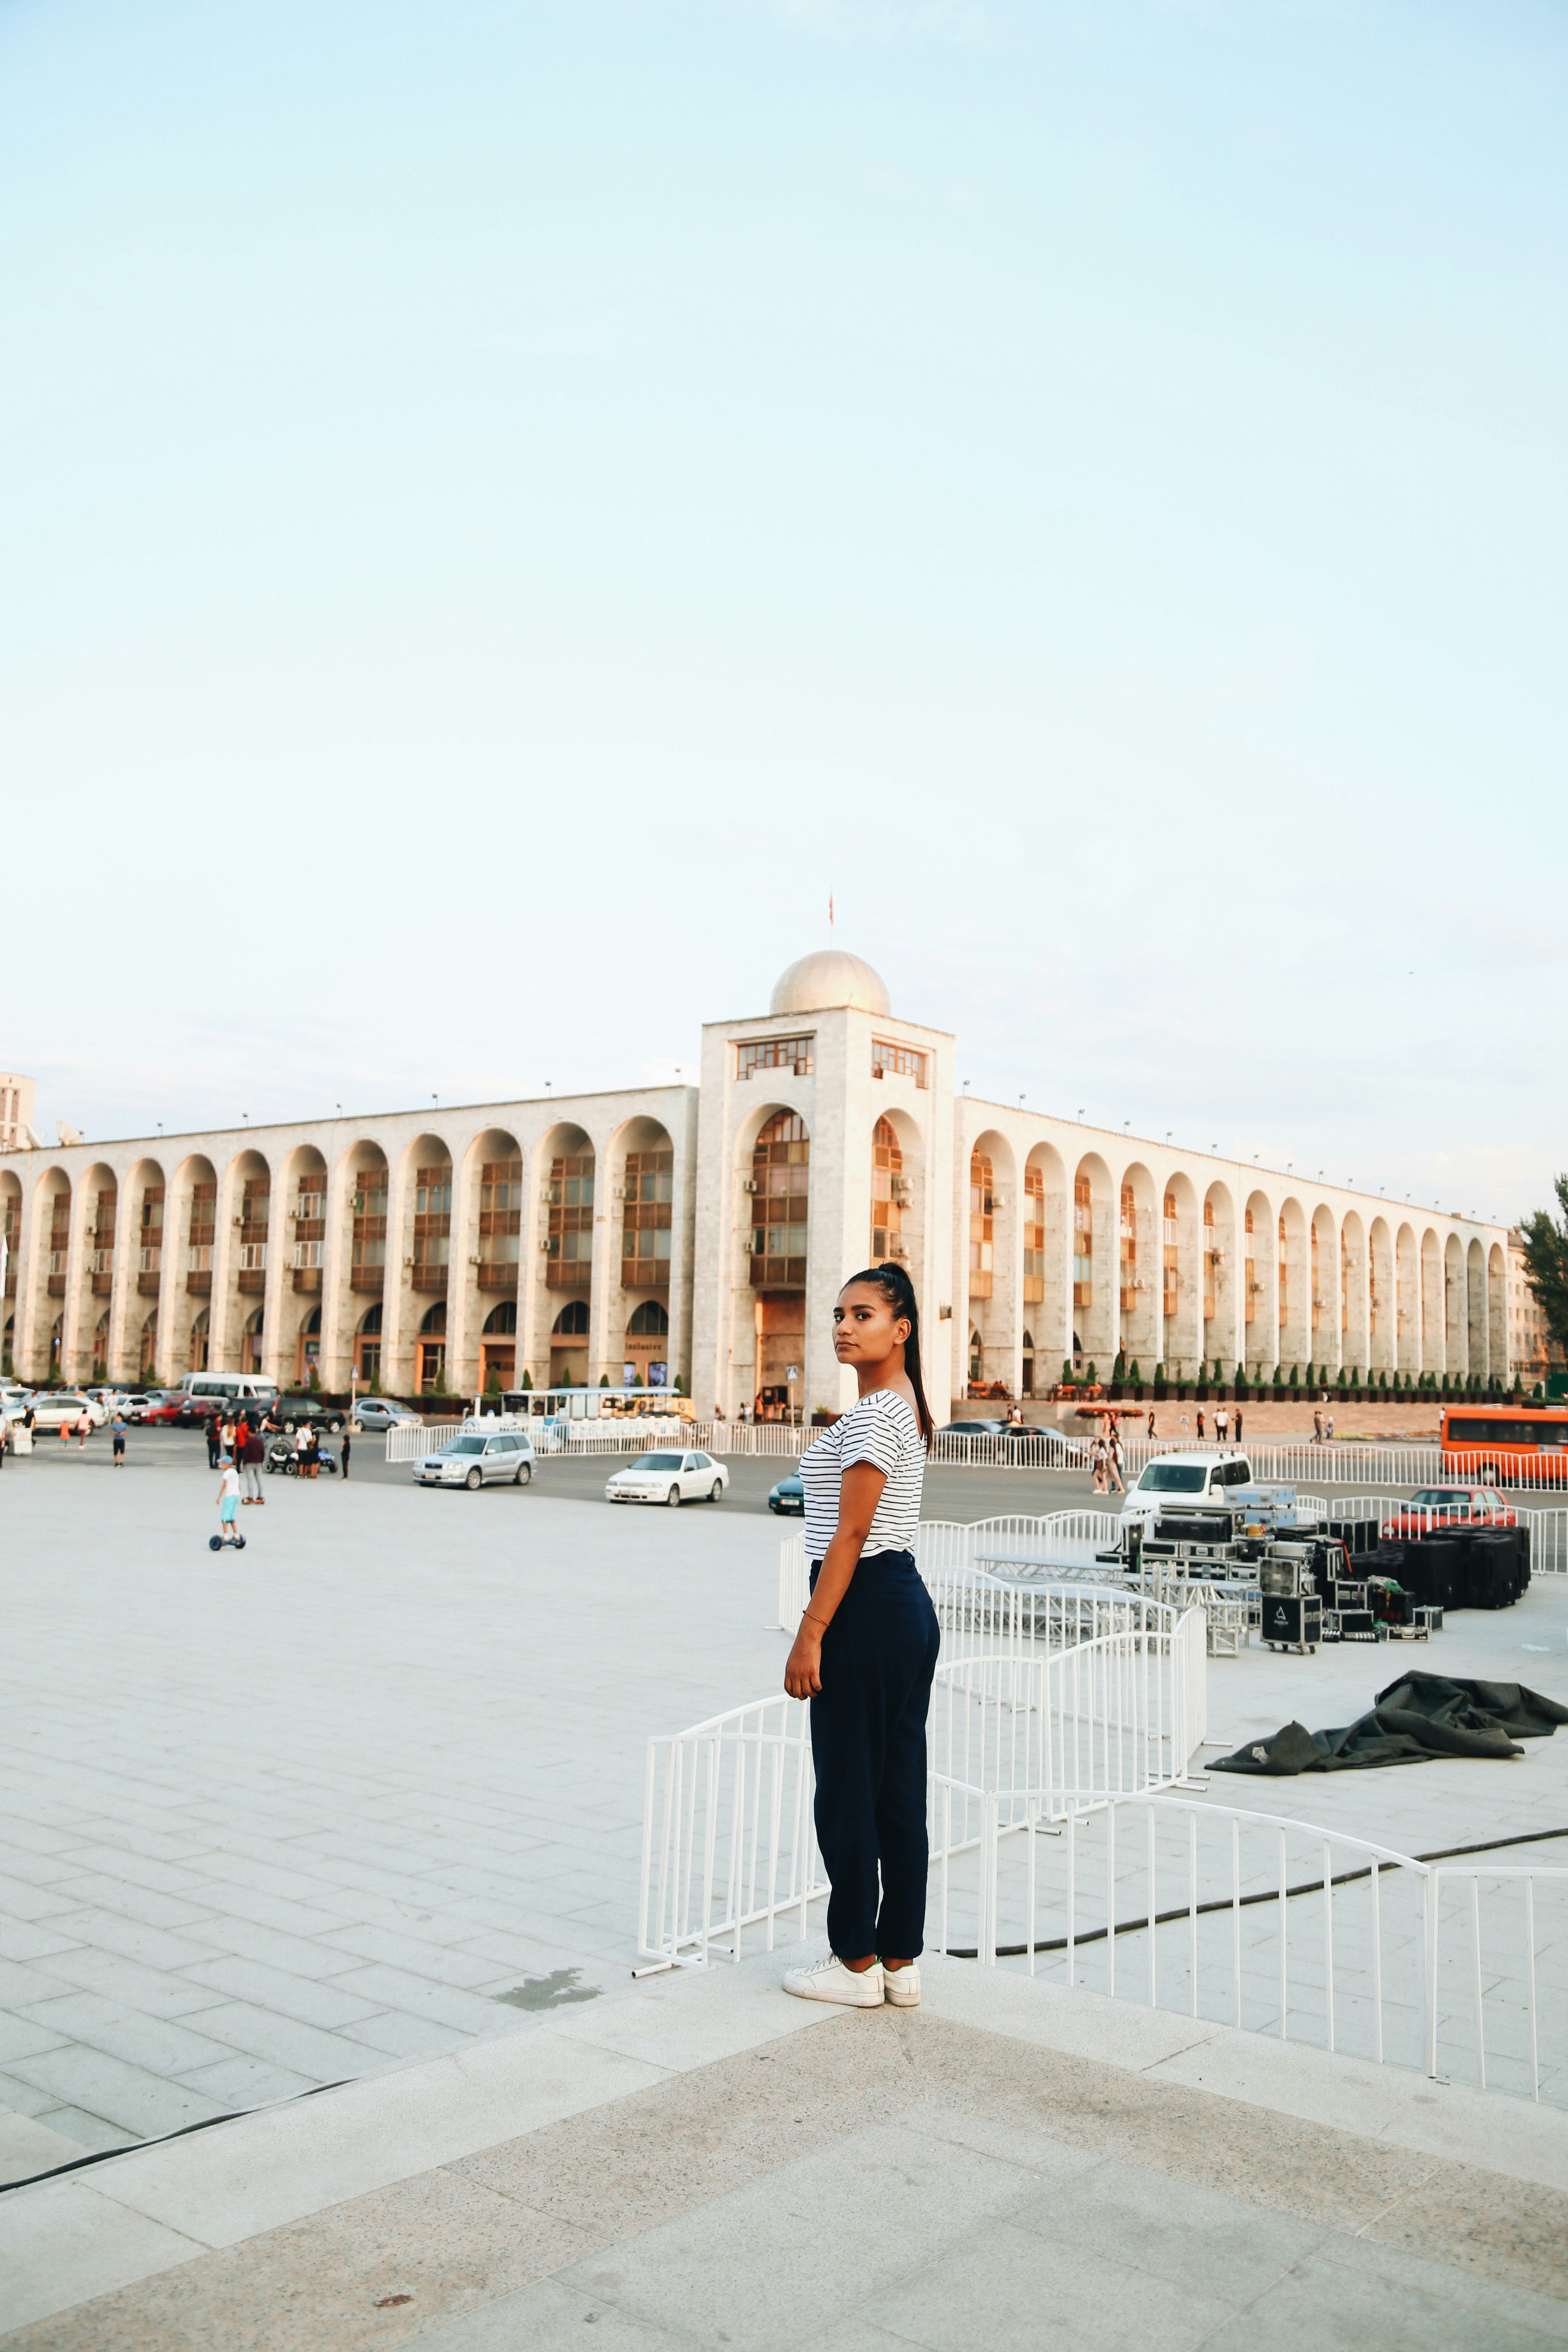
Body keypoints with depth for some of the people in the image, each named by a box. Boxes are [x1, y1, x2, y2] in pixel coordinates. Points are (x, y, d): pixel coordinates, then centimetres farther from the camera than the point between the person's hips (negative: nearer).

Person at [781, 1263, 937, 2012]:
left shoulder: (872, 1415, -16)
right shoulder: (904, 1407, 14)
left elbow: (850, 1534, -19)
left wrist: (810, 1635, -18)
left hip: (866, 1607, -10)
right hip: (910, 1604, 10)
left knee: (847, 1790, 2)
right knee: (898, 1791, 12)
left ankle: (857, 1964, 13)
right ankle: (900, 1963, 20)